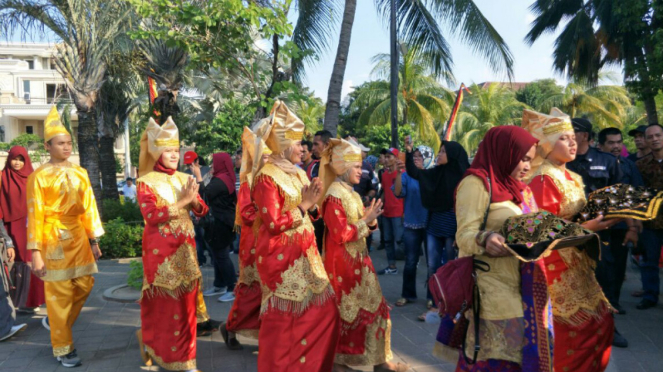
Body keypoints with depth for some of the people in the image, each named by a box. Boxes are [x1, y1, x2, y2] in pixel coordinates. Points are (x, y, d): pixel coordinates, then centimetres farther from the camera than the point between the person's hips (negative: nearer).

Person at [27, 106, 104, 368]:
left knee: (85, 285, 8)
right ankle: (63, 348, 15)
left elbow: (89, 206, 10)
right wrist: (35, 252, -12)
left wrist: (94, 240, 10)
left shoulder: (80, 173, 6)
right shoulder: (39, 176, -8)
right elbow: (35, 215, -9)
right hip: (53, 239, -5)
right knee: (59, 292, 2)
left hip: (78, 236, 5)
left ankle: (57, 322, 35)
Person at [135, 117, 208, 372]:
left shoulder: (185, 179, 9)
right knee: (163, 301, 2)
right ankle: (153, 342, 26)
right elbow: (151, 216, -18)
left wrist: (194, 200, -14)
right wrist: (182, 202, -20)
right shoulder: (146, 181, -6)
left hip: (184, 246, 5)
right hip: (160, 249, -5)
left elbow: (203, 212, 7)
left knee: (185, 299, 9)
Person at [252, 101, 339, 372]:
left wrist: (313, 205, -3)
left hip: (304, 254, 8)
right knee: (282, 320, 3)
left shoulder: (298, 174, 12)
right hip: (281, 258, -8)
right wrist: (303, 207, -13)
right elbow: (274, 223, -19)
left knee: (324, 308, 12)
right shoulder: (267, 176, -13)